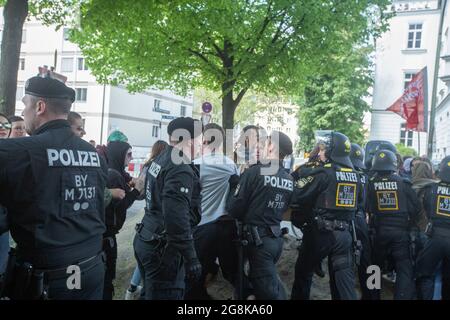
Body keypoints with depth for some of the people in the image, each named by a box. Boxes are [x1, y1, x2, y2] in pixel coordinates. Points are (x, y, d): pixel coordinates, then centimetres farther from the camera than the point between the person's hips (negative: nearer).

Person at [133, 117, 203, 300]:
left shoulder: (159, 160, 11)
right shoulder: (181, 169, -19)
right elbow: (177, 218, -27)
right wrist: (191, 259, -23)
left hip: (146, 240, 10)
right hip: (163, 248, -10)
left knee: (152, 293, 22)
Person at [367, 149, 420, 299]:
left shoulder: (371, 184, -4)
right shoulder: (403, 183, -3)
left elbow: (367, 209, -4)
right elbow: (416, 207, -2)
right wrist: (409, 223, 12)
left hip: (379, 231, 1)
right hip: (401, 231, -1)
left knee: (375, 266, 19)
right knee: (405, 269, 4)